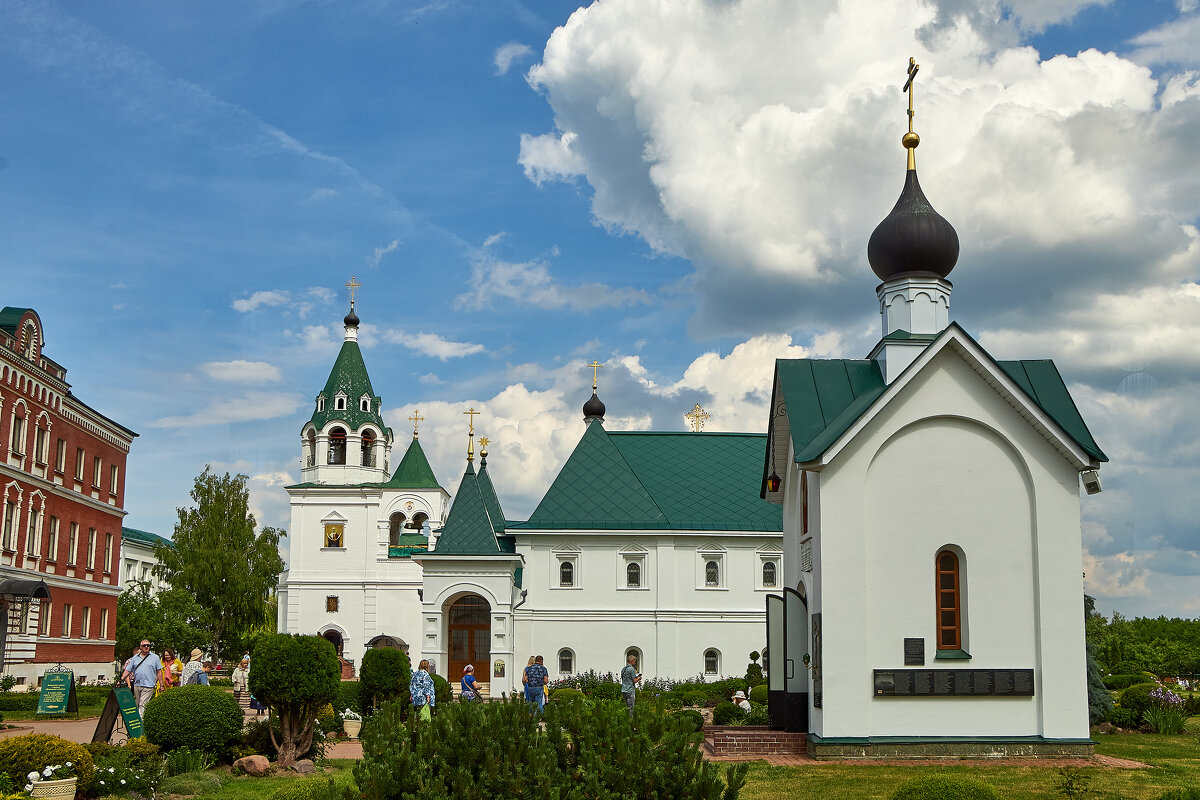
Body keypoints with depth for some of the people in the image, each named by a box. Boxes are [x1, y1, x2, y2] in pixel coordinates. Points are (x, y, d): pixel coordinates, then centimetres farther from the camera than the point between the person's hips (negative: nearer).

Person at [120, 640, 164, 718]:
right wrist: (121, 679, -1)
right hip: (136, 684, 4)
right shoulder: (135, 658, 13)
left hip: (148, 686, -4)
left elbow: (159, 672, 5)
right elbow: (128, 670, 12)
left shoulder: (154, 658, 5)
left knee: (142, 705, -13)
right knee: (138, 705, 10)